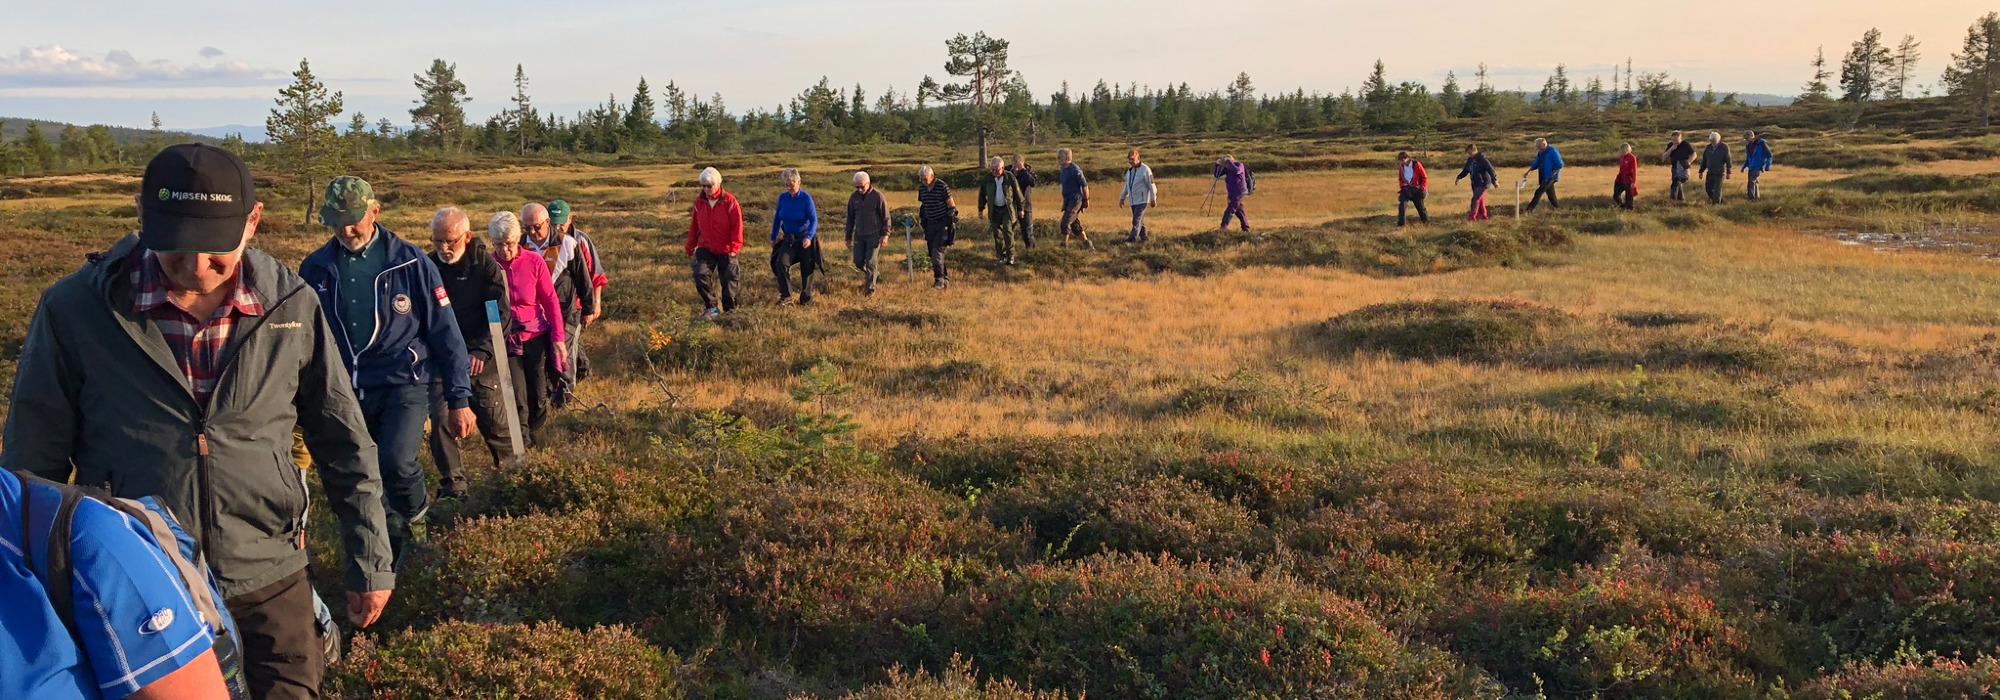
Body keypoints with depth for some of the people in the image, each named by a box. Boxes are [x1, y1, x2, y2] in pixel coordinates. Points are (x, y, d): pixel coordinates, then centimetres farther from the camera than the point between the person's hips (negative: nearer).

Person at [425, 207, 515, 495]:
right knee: (441, 418, -9)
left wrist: (481, 351, -23)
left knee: (493, 419, 4)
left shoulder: (485, 265, -7)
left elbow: (500, 315, -11)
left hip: (480, 358, -2)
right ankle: (454, 482, 4)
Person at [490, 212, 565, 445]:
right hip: (505, 341, -1)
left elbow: (551, 301, -1)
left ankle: (537, 444, 27)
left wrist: (558, 338, -4)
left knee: (538, 397, 8)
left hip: (536, 338, 1)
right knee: (517, 401, -2)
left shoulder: (534, 262, -6)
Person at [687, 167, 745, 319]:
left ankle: (730, 311, 23)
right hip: (705, 248, 3)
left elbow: (737, 225, -11)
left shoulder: (729, 201, -10)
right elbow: (694, 226, 10)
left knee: (728, 281, 4)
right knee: (700, 275, -18)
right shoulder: (699, 201, 2)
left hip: (726, 250, -3)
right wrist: (690, 248, 10)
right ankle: (712, 307, -4)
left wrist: (735, 247, -18)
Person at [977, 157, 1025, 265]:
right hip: (994, 210, 2)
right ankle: (1001, 256, 16)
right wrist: (981, 209, 11)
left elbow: (1017, 193, 1)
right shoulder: (987, 178, -5)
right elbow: (982, 194, 7)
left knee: (1008, 231, -12)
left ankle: (1010, 255, -5)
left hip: (1007, 208, -2)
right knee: (997, 234, 5)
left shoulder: (1009, 177, -9)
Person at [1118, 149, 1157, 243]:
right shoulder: (1129, 171, 13)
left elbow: (1151, 185, -9)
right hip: (1133, 201, 7)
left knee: (1137, 220, -14)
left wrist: (1153, 199, -9)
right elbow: (1127, 186, 21)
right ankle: (1145, 237, 22)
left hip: (1142, 200, -7)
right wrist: (1122, 198, 15)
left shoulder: (1145, 169, -9)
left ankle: (1132, 238, -19)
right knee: (1140, 221, 12)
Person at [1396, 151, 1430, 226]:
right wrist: (1402, 187, 5)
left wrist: (1422, 188, -12)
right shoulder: (1401, 167, 1)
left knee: (1420, 206, 6)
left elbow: (1425, 177, -5)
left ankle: (1426, 221, 28)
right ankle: (1401, 222, -18)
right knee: (1402, 204, -19)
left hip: (1416, 189, -3)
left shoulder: (1416, 165, -11)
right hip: (1406, 189, 3)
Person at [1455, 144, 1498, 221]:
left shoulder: (1482, 160, -17)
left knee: (1475, 199, -12)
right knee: (1480, 200, 13)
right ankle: (1484, 216, 23)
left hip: (1483, 183, -8)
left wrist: (1495, 180, -23)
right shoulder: (1470, 160, 7)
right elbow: (1465, 170, 19)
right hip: (1475, 184, 8)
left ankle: (1472, 217, -9)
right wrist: (1459, 177, 8)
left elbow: (1490, 170, -19)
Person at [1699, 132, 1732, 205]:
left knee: (1717, 189, -6)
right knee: (1709, 189, 4)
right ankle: (1720, 201, 23)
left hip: (1719, 173, -5)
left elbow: (1728, 160, -5)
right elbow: (1704, 160, 15)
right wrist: (1701, 171, 13)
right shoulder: (1708, 148, 8)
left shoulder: (1724, 147, -5)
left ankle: (1716, 203, 2)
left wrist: (1728, 172, -7)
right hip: (1710, 173, 5)